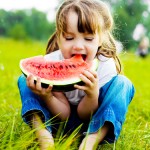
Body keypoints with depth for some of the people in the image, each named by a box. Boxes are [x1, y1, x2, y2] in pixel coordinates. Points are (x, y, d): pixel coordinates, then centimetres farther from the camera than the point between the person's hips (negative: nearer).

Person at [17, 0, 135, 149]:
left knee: (123, 83, -24)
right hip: (60, 118, 1)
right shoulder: (50, 63, -22)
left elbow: (84, 115, -18)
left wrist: (92, 95, -41)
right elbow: (64, 114, -18)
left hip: (93, 120, 0)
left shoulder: (106, 66, -24)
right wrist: (46, 97, -40)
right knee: (25, 80, -16)